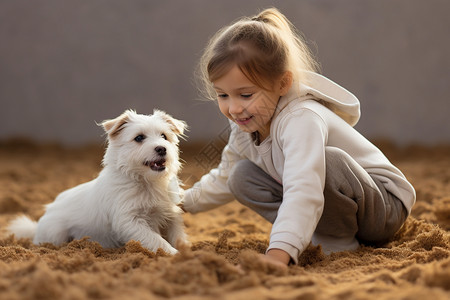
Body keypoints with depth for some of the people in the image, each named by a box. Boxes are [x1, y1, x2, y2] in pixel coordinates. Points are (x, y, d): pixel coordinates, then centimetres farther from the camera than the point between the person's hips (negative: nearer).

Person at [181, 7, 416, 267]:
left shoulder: (301, 120, -33)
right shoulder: (244, 127, -5)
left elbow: (303, 193, -50)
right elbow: (223, 179, 18)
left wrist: (279, 253, -61)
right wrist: (184, 202, 16)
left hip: (386, 204, -8)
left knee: (328, 162, -38)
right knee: (242, 177, -1)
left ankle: (339, 243, -13)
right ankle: (325, 236, -8)